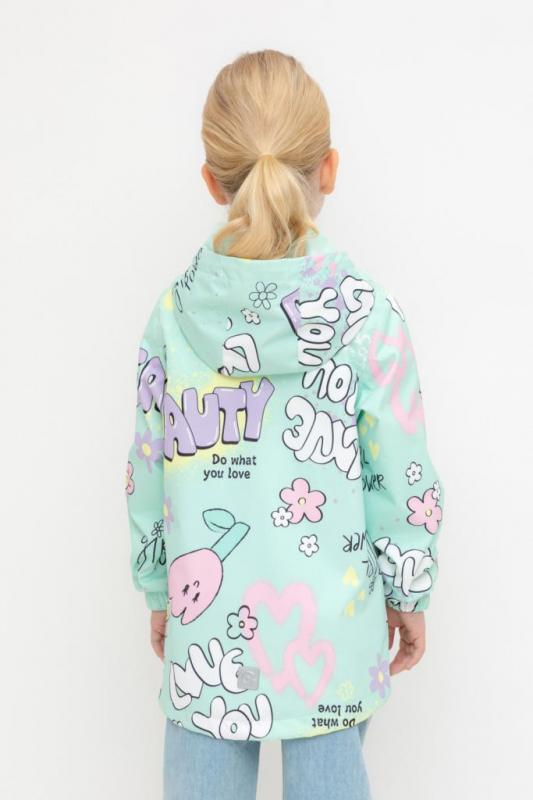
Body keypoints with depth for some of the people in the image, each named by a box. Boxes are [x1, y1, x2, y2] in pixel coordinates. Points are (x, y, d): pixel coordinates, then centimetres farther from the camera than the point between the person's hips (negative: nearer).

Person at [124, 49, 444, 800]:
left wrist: (158, 593, 16)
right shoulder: (366, 312, -12)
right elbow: (402, 477, -6)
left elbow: (149, 472, 2)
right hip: (330, 622, -1)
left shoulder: (175, 310, -6)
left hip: (207, 621, 2)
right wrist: (409, 595, 9)